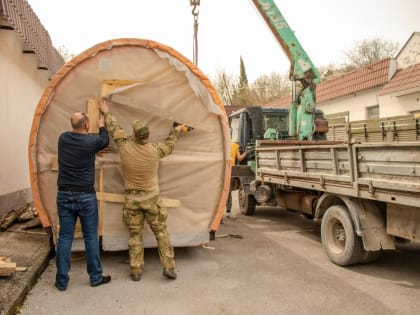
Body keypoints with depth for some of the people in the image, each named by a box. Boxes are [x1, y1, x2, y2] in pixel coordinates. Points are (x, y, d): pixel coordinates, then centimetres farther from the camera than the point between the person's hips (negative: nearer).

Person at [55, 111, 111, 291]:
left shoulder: (63, 138, 2)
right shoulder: (91, 141, -10)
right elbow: (105, 141, 13)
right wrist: (101, 125, 30)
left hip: (64, 195, 4)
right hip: (85, 196, -4)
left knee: (64, 237, 9)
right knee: (90, 237, 8)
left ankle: (61, 281, 15)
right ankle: (95, 277, 18)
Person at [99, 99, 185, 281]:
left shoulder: (125, 146, -8)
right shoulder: (155, 150, -9)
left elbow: (114, 129, 9)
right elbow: (169, 145, 12)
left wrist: (107, 113, 26)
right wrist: (176, 131, 30)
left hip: (131, 199, 1)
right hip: (152, 198, -1)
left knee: (135, 235, 9)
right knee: (161, 232, 8)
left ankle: (135, 271, 14)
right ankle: (168, 266, 6)